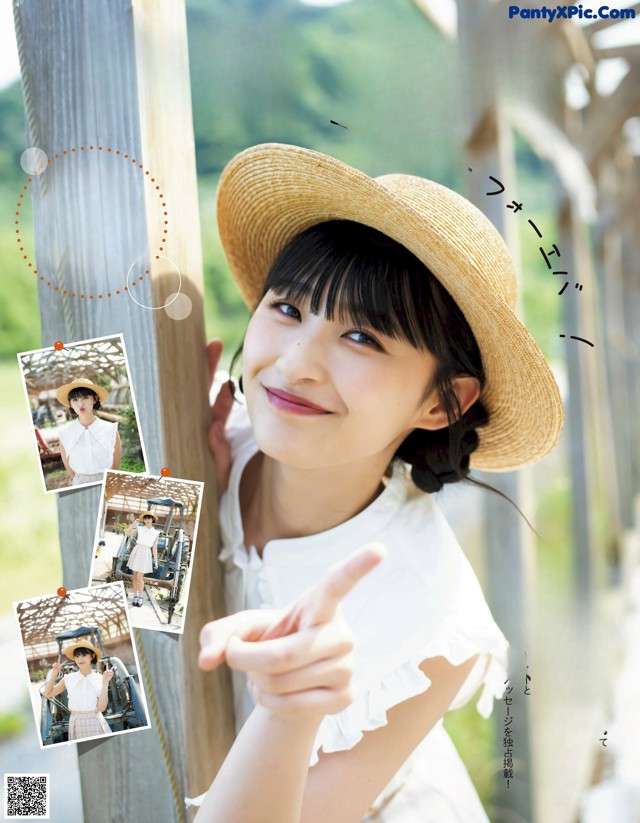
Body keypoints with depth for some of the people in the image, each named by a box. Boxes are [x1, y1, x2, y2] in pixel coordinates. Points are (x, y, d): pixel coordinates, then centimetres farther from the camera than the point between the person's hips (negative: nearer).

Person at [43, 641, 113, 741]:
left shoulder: (99, 679, -3)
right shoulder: (69, 678, 2)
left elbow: (101, 708, -10)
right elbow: (48, 694, 10)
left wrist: (105, 683, -16)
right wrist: (54, 674, 0)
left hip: (95, 723, -1)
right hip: (76, 724, 1)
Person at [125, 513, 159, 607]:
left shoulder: (155, 533, 3)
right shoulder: (139, 529, 4)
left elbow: (154, 548, 6)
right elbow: (127, 533, 0)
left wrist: (156, 561, 3)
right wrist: (134, 523, -2)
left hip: (146, 555, -1)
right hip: (136, 552, 1)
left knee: (139, 577, -6)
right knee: (135, 576, 5)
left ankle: (140, 598, 9)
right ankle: (135, 597, 15)